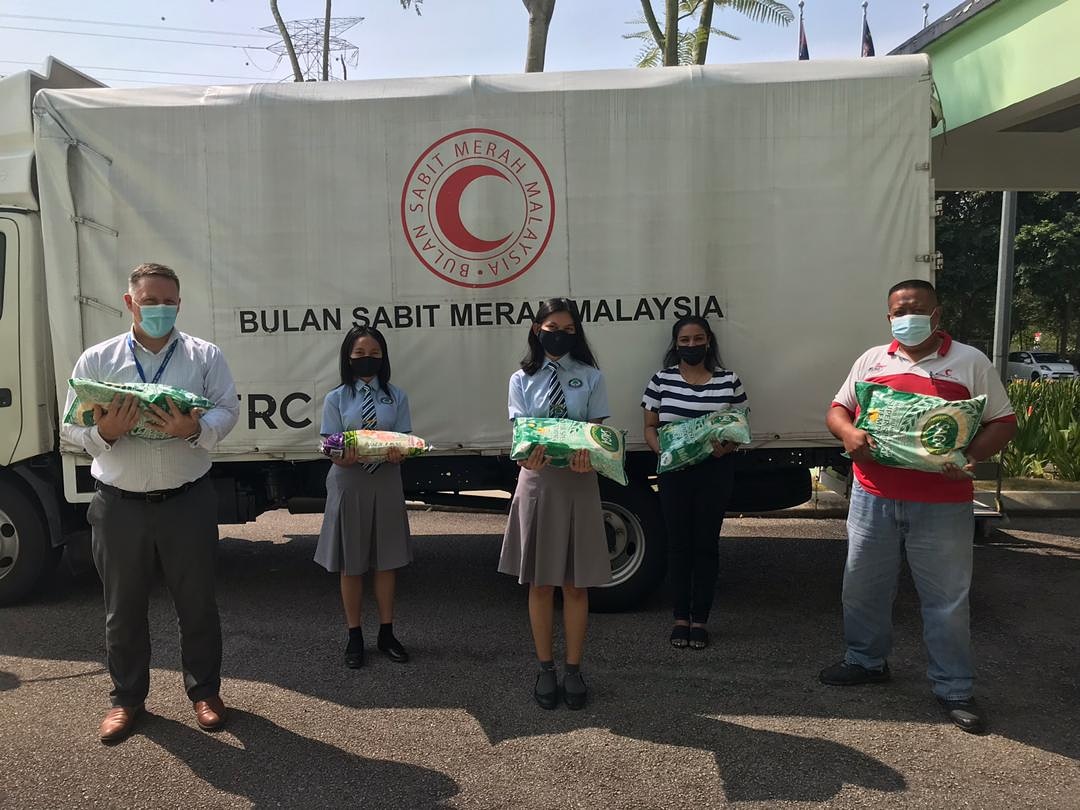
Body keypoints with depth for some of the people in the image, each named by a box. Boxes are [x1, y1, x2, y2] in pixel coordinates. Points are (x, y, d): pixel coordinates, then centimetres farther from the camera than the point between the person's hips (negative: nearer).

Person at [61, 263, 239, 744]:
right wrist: (104, 431, -19)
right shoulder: (97, 359, 5)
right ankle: (127, 697, 29)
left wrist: (195, 428, -24)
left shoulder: (205, 356, 4)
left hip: (187, 501, 0)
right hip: (119, 504, 1)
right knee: (123, 607, 12)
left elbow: (228, 410, -4)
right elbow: (71, 427, 3)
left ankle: (204, 691, 27)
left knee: (197, 602, 10)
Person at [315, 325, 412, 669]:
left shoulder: (396, 397, 3)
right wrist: (344, 457, -28)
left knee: (386, 561, 9)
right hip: (349, 483, -1)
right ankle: (355, 636, 22)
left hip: (386, 482, 1)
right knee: (351, 564, 8)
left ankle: (386, 633, 24)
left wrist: (398, 453, -25)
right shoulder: (336, 399, 0)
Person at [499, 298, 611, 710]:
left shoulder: (590, 378, 5)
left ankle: (574, 669, 18)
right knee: (540, 583, 7)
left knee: (575, 583, 5)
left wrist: (587, 455, -24)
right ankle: (545, 668, 21)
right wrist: (527, 456, -26)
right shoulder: (523, 379, 6)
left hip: (579, 483, 0)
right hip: (537, 481, 1)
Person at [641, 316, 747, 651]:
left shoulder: (729, 380, 3)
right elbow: (650, 427, 6)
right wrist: (660, 449, -13)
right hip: (673, 472, 0)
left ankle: (700, 619, 16)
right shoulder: (661, 380, 3)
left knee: (706, 544, 6)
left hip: (715, 472, 0)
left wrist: (727, 447, -14)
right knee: (679, 543, 6)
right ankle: (681, 617, 17)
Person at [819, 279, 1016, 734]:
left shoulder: (970, 363, 1)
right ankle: (867, 661, 35)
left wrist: (971, 457, -18)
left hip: (942, 505, -3)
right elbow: (837, 409, 13)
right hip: (873, 497, 3)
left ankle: (954, 689, 20)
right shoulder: (871, 360, 9)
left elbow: (1002, 422, 1)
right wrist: (848, 432, -10)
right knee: (863, 585, 14)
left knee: (947, 597, 5)